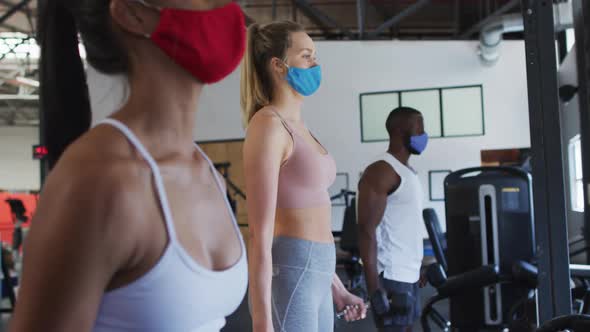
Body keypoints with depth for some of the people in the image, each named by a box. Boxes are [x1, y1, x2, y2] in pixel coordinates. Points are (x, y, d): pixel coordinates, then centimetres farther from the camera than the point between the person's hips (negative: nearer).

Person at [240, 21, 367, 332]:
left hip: (310, 278, 10)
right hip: (286, 281, -10)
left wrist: (336, 288, 23)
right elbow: (260, 233, -18)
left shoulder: (296, 127, 16)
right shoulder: (267, 125, -14)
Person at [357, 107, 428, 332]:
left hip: (409, 275, 9)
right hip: (391, 277, -9)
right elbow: (367, 230, -18)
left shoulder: (408, 171, 16)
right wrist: (374, 286, -22)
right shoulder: (381, 171, -13)